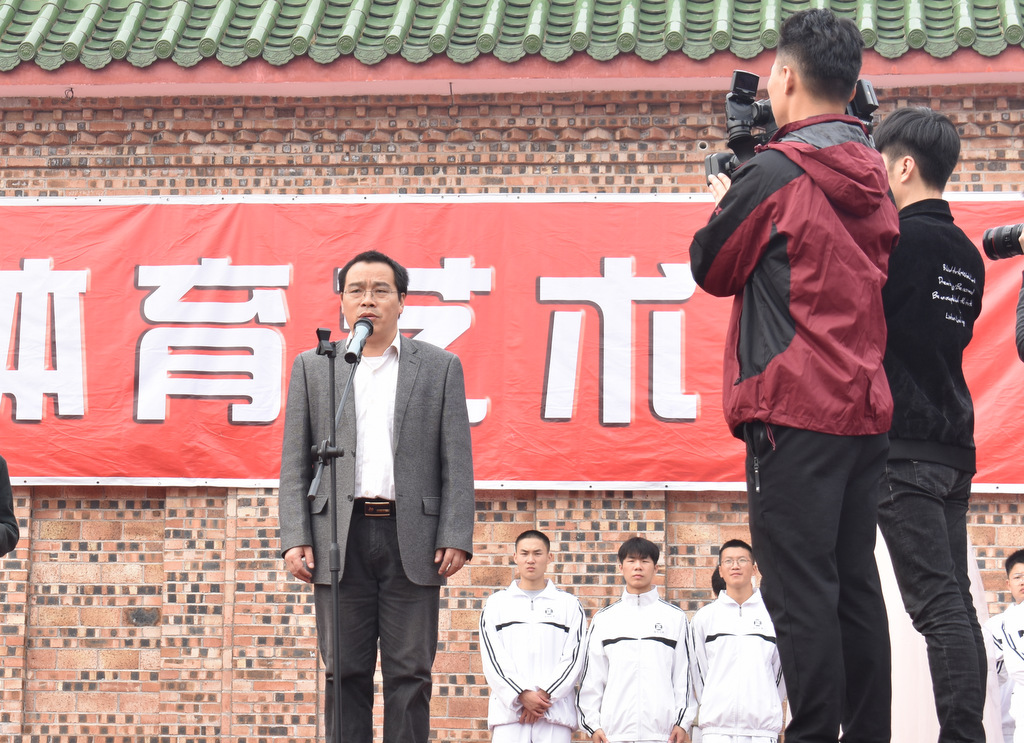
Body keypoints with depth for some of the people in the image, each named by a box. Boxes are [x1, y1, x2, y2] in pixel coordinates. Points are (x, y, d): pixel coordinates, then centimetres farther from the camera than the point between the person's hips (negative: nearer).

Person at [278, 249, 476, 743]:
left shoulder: (441, 367, 9)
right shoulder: (312, 368, 12)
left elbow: (457, 461, 4)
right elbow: (295, 461, 8)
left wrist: (456, 536, -6)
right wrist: (295, 537, -3)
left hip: (412, 537, -1)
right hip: (340, 537, 1)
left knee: (410, 674, 0)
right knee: (345, 673, 2)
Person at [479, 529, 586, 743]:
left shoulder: (569, 604, 13)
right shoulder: (496, 603, 14)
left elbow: (574, 657, 4)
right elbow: (492, 656, 4)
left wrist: (545, 694, -9)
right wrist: (523, 695, -9)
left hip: (555, 712, 0)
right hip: (508, 708, 0)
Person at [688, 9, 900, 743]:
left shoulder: (775, 173, -9)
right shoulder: (874, 180, 12)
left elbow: (712, 269, 2)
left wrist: (726, 204, 21)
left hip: (795, 411, -8)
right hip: (866, 408, 8)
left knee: (801, 590, -8)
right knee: (855, 583, 11)